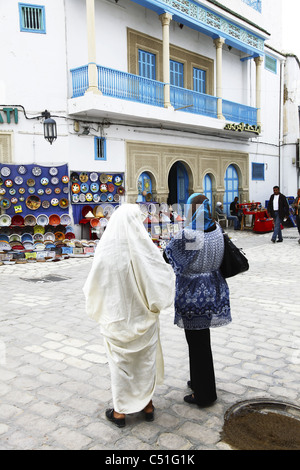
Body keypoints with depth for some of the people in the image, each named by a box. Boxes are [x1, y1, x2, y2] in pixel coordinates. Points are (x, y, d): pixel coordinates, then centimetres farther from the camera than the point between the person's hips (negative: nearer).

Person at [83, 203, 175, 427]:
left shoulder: (105, 250, -17)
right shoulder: (146, 249, -18)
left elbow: (93, 286, -7)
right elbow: (164, 276, -8)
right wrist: (170, 270, 14)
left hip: (116, 317, 0)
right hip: (143, 317, 1)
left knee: (120, 362, 17)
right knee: (145, 360, 21)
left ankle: (120, 412, 30)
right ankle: (147, 405, 37)